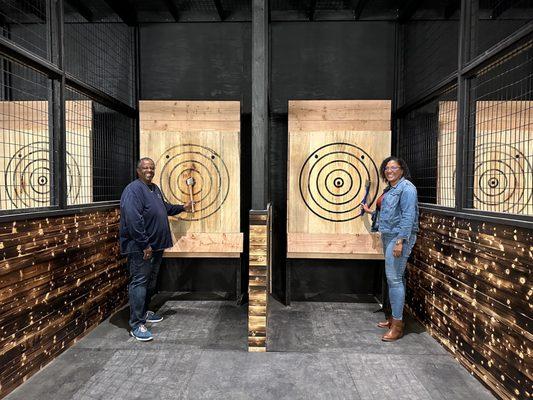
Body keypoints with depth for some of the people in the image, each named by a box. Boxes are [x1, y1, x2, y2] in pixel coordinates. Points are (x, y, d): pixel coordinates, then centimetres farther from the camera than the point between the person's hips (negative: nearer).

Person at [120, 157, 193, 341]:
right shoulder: (133, 190, -16)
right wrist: (144, 244, -25)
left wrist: (181, 208, 34)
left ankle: (144, 312, 34)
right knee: (139, 283, -5)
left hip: (156, 246, 10)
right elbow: (133, 220, -25)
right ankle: (136, 325, 2)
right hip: (140, 248, -10)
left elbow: (164, 207, 32)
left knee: (151, 281, 19)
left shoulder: (155, 189, 15)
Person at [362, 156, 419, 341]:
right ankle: (394, 317, 26)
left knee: (394, 279, -8)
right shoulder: (389, 189, 17)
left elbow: (408, 217, -19)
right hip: (388, 236, 10)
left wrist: (400, 241, -24)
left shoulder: (406, 188, -11)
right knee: (394, 278, 15)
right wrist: (370, 211, 22)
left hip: (399, 237, -10)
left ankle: (398, 325, 0)